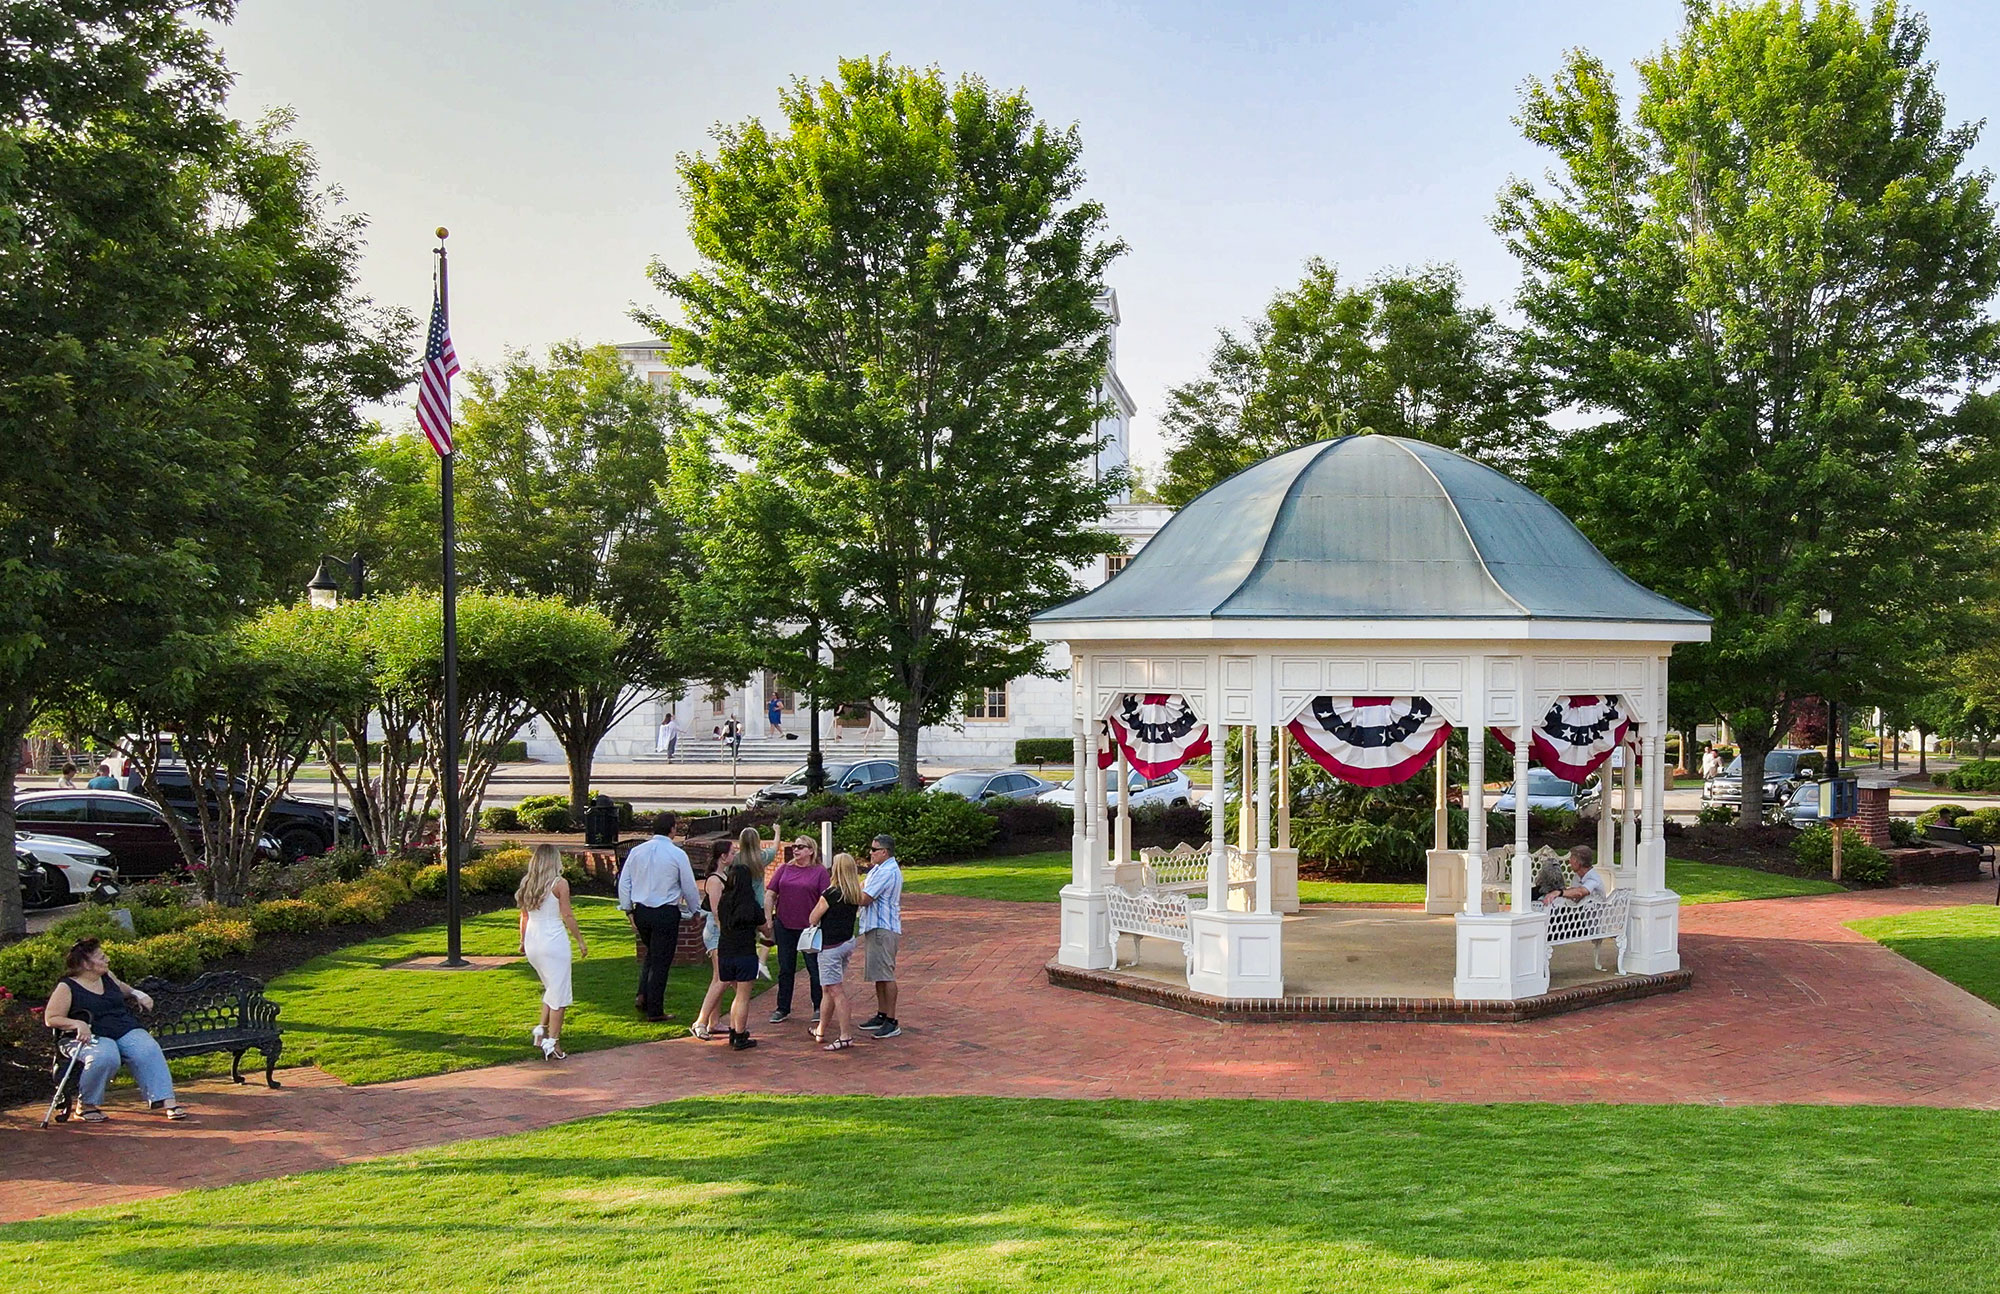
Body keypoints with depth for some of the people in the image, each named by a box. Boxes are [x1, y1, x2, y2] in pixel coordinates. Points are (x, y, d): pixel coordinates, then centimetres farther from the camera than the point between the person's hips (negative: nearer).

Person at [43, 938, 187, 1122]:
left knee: (149, 1050, -25)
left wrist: (137, 995, 17)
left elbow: (124, 990, 39)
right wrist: (78, 1024, -22)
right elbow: (51, 1019, -6)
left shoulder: (107, 977, 18)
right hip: (95, 1036, -5)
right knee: (105, 1057, -38)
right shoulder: (67, 987, -1)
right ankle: (88, 1105, -14)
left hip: (127, 1030, 5)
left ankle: (166, 1100, -30)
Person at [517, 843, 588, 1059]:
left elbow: (524, 917, 12)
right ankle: (552, 1041, 0)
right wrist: (580, 940, 1)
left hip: (532, 944, 6)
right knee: (559, 994, 1)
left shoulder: (527, 884, 7)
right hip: (554, 942, -6)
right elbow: (567, 916, -8)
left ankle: (541, 1029, 10)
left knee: (551, 990, 23)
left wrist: (523, 942, 24)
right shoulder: (560, 884, -10)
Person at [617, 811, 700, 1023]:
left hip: (641, 911, 4)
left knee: (651, 954, 24)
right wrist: (694, 911, 14)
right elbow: (689, 888, -2)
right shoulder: (677, 854, -9)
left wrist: (629, 911, 11)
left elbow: (623, 884, 4)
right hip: (667, 913, -4)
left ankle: (643, 996, 8)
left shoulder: (636, 851, 2)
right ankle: (655, 1011, 9)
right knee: (661, 961, 4)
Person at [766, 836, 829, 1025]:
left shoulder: (819, 871, -3)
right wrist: (768, 920, 1)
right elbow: (770, 896, 8)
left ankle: (818, 1008, 15)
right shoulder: (784, 869, 6)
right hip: (784, 926, 3)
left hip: (809, 926, -3)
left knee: (815, 968, 3)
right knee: (785, 968, 11)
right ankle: (783, 1008, 21)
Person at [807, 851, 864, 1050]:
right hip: (847, 942, 8)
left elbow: (813, 919, -9)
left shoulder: (831, 895, -18)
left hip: (831, 946, -8)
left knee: (836, 991, -5)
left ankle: (846, 1036, -7)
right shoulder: (856, 894, 1)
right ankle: (821, 1031, 29)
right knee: (829, 989, 19)